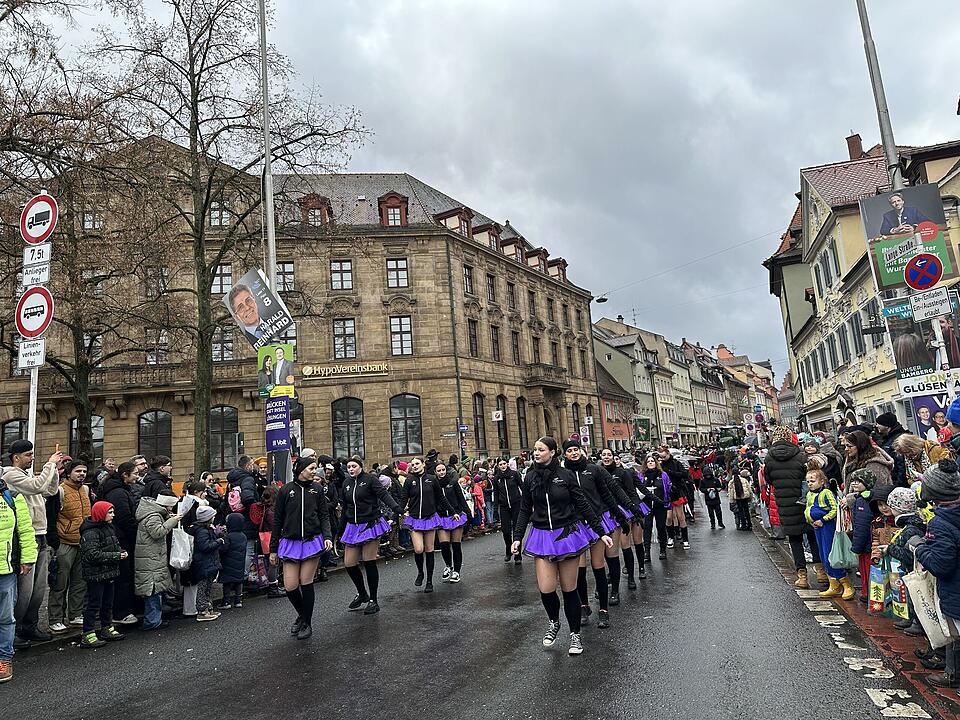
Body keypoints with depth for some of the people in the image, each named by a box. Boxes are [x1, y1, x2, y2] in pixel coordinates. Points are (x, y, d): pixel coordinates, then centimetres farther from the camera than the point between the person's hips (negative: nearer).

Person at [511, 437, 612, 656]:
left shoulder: (565, 475, -8)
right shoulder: (530, 478, 1)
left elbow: (583, 505, -3)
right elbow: (525, 510, 8)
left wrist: (601, 532, -4)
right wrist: (517, 537, 1)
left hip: (567, 534, -2)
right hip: (542, 537, 2)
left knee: (569, 588, 5)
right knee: (546, 589, -6)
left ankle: (575, 634, 26)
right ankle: (554, 622, 26)